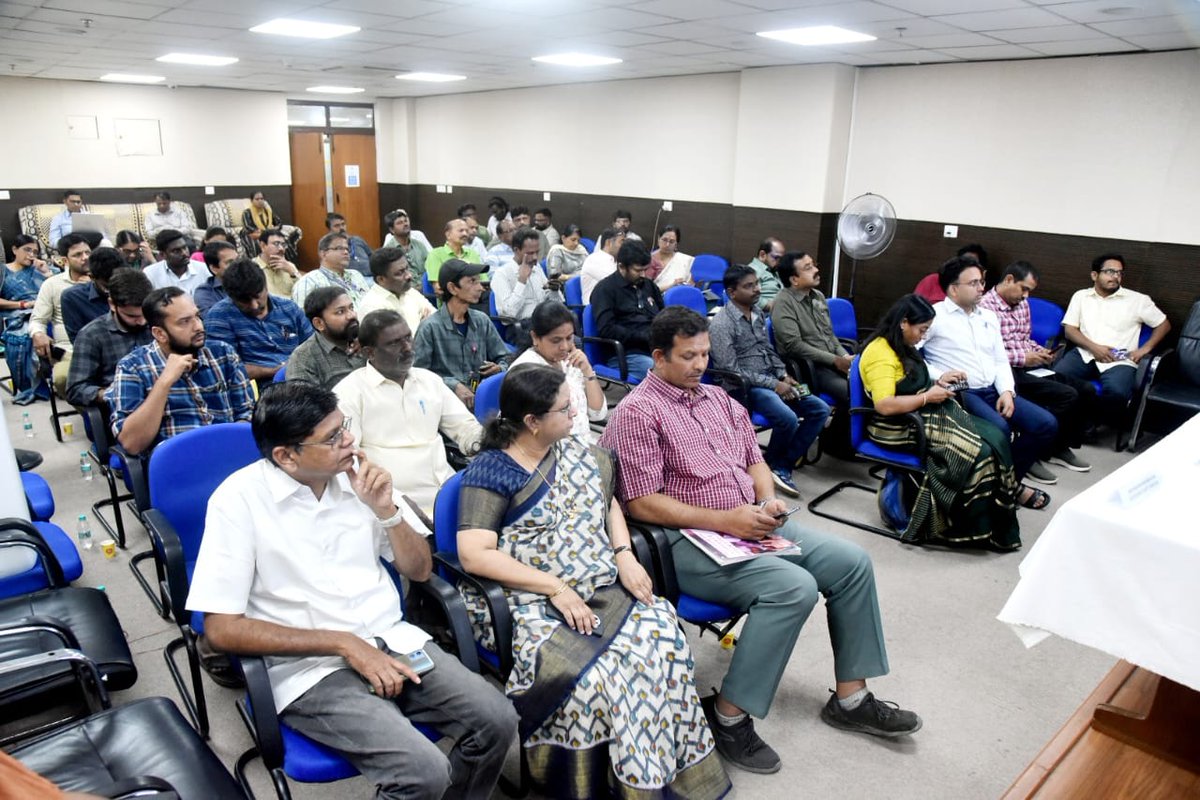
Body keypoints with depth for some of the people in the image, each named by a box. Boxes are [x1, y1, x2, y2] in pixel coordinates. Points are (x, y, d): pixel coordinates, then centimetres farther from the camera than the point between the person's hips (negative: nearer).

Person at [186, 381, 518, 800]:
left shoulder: (360, 473, 1)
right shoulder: (239, 499, -11)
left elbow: (420, 570, 7)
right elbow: (222, 628, -12)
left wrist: (385, 509, -11)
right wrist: (344, 644, -17)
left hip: (393, 640, 5)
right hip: (311, 667, -4)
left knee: (497, 720, -13)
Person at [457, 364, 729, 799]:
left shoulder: (578, 453, 11)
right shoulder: (489, 472, -8)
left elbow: (608, 503, 22)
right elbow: (474, 555, -16)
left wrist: (625, 555, 2)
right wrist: (556, 589, -20)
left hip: (604, 591, 5)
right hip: (532, 604, -5)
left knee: (665, 640, -21)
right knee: (594, 674, -30)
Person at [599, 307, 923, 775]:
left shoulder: (717, 398, 14)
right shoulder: (638, 412, -11)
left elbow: (753, 457, 21)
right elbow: (641, 502, -17)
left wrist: (769, 499, -2)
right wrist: (723, 519, -21)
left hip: (752, 524, 9)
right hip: (690, 542, -8)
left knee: (852, 562, 0)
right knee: (795, 587, -28)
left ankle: (850, 698, 12)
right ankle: (728, 716, -13)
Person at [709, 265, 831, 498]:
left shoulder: (758, 313, 11)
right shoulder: (722, 324, -14)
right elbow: (731, 370, -18)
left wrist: (784, 375, 3)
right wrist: (773, 384, -17)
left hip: (771, 380, 9)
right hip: (743, 387, -8)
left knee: (820, 409, -4)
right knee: (788, 418, -29)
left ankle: (783, 466, -3)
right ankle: (771, 466, 1)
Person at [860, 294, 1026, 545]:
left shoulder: (903, 348, 13)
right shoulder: (880, 353, -18)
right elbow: (885, 404, -27)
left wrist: (938, 381, 10)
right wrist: (928, 397, -18)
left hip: (925, 415, 10)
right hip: (900, 428, -10)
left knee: (994, 437, -5)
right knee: (978, 451, -17)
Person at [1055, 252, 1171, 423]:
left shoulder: (1137, 299, 13)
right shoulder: (1080, 296, 16)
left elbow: (1164, 324, 17)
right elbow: (1069, 329, 8)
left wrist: (1145, 349, 1)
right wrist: (1093, 347, -9)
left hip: (1120, 361, -1)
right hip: (1084, 354, 1)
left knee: (1117, 392, -34)